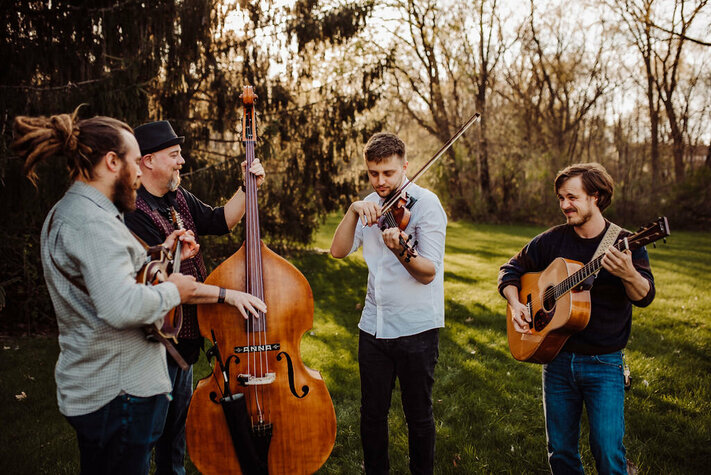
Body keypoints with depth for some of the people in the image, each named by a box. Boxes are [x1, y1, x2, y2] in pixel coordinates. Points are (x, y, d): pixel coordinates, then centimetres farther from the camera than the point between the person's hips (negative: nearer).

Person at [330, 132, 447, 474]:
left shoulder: (425, 203, -9)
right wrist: (353, 211, -17)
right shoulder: (370, 204, 8)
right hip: (373, 326, 4)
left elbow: (428, 273, -16)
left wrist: (401, 252, -37)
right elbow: (339, 251, -3)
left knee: (418, 416, 9)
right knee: (372, 414, 12)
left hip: (416, 329, -4)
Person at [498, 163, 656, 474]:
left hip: (604, 363, -3)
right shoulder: (552, 241, 3)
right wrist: (515, 304, -5)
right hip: (557, 358, 3)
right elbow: (511, 269, 13)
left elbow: (645, 296, -18)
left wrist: (629, 275, -40)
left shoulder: (624, 244, -7)